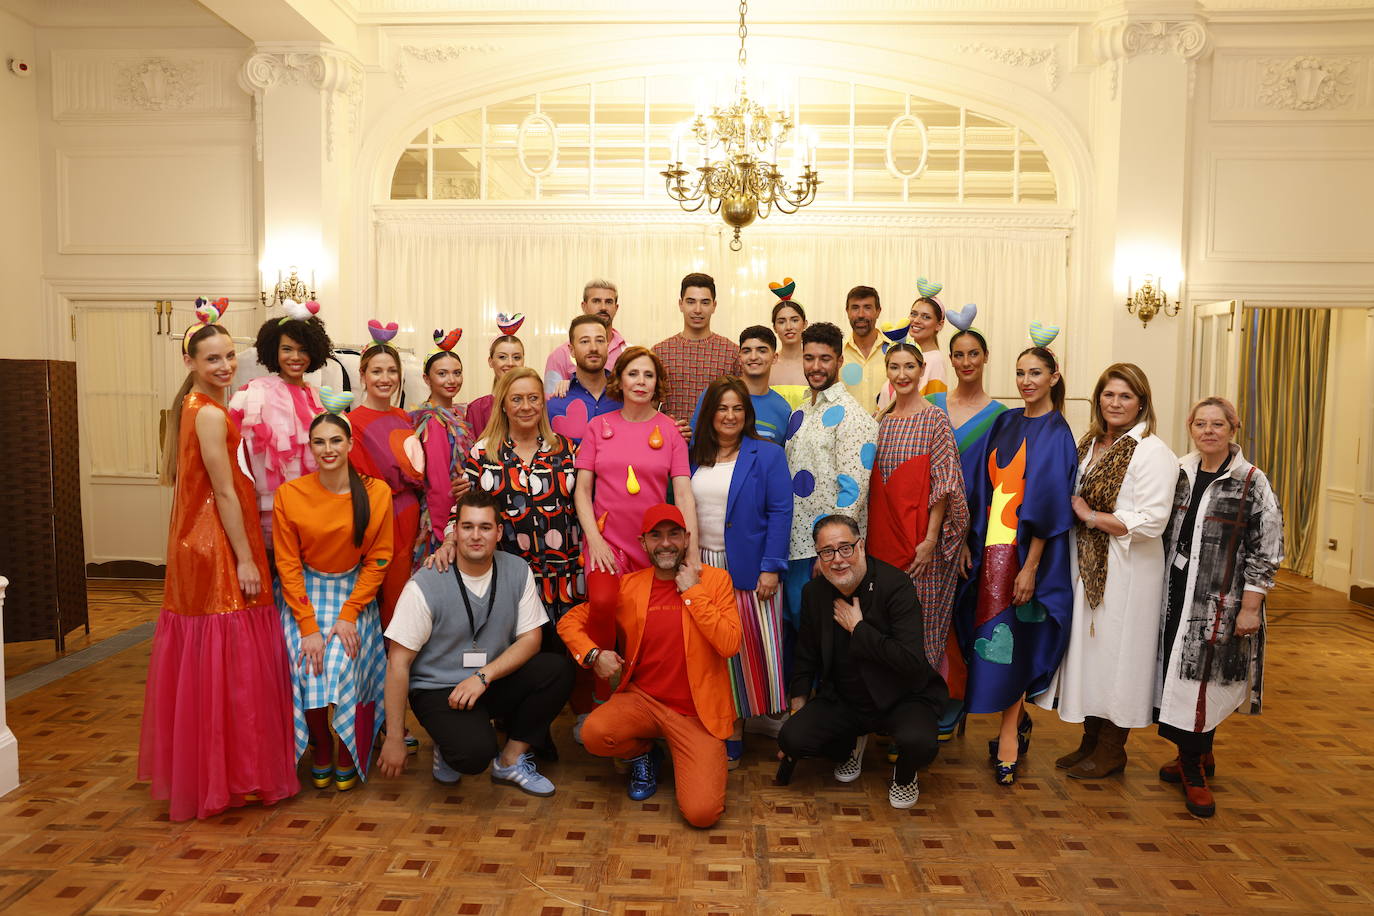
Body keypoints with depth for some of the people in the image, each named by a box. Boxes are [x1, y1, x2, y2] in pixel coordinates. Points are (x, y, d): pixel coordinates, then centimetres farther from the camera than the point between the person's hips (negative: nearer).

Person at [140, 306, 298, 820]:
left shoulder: (194, 407, 12)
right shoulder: (211, 414, -17)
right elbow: (226, 492, -18)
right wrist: (246, 560, -16)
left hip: (199, 545, 10)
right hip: (219, 548, -10)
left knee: (202, 657, 16)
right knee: (227, 659, -1)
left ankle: (197, 769, 28)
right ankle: (227, 775, 9)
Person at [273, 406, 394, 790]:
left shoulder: (376, 492, -9)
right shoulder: (289, 495, -9)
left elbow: (378, 560, -4)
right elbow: (288, 565, -6)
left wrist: (349, 615, -12)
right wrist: (308, 626, -14)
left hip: (355, 591, 0)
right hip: (305, 593, 0)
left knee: (343, 668, -21)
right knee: (308, 669, -20)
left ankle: (347, 757, 6)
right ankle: (320, 752, 8)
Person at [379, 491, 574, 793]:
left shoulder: (518, 571, -6)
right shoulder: (425, 585, -16)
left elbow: (530, 640, -3)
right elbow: (398, 663, -12)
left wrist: (484, 676, -20)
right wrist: (394, 739, -12)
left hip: (495, 680, 5)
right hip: (438, 689, -4)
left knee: (558, 669, -22)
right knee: (475, 752, -32)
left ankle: (511, 760, -3)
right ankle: (448, 745, 6)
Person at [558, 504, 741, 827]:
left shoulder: (715, 579, -3)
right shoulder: (628, 585, 3)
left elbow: (730, 645, -16)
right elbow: (570, 621, 8)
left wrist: (693, 592, -16)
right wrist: (593, 654, -10)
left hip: (696, 713, -2)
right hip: (641, 699, 2)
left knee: (702, 813, -18)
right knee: (594, 733, -29)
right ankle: (642, 754, 7)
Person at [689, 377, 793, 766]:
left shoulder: (768, 455, -2)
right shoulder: (695, 458, 10)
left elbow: (780, 513, -8)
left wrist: (771, 567, -14)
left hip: (749, 569, -4)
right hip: (704, 567, 4)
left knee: (753, 645, 0)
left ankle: (764, 717, 17)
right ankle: (730, 731, 16)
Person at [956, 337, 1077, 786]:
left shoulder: (1056, 435, -7)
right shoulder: (1004, 424, 11)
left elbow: (1048, 504, -13)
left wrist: (1030, 566, -17)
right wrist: (970, 543, 9)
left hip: (1026, 547, -6)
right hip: (991, 543, 6)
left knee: (1012, 636, -1)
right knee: (991, 632, 10)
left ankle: (1008, 734, 12)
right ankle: (1017, 719, 28)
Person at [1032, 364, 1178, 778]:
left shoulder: (1152, 453, -13)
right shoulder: (1088, 444, 11)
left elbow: (1151, 523, -20)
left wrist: (1090, 516, -15)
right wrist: (1073, 511, 5)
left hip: (1126, 572, -7)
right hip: (1085, 565, 7)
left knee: (1115, 652, 3)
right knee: (1087, 648, 13)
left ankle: (1112, 751, 20)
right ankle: (1091, 740, 28)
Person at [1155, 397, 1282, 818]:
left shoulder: (1252, 483, -7)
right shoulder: (1179, 474, 6)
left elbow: (1265, 552, -8)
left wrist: (1250, 607, -12)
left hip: (1220, 602, -4)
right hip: (1176, 595, 5)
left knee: (1201, 679, -1)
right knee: (1177, 676, 10)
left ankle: (1193, 769, 15)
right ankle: (1197, 759, 29)